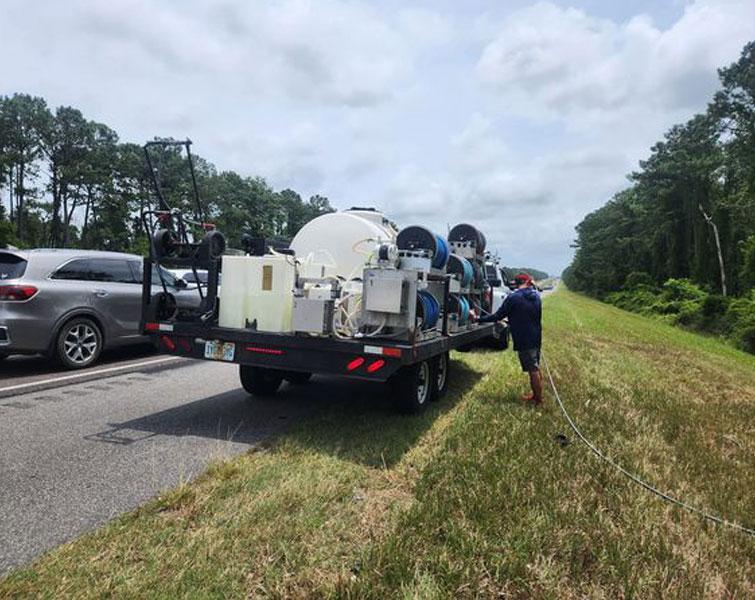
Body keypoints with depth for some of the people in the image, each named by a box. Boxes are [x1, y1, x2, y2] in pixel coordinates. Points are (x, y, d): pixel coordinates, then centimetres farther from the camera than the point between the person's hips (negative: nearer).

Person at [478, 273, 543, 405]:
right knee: (536, 368, 17)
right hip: (536, 338, 7)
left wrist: (479, 319, -2)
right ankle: (537, 395, 27)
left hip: (524, 340, -7)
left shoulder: (513, 298, -15)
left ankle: (538, 399, 8)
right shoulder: (536, 296, 4)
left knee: (533, 370, 0)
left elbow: (498, 316, -12)